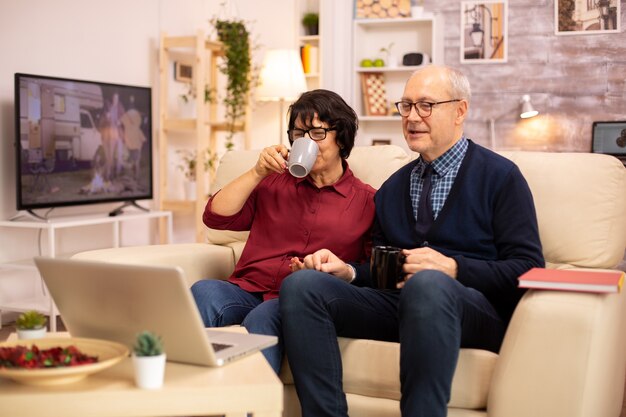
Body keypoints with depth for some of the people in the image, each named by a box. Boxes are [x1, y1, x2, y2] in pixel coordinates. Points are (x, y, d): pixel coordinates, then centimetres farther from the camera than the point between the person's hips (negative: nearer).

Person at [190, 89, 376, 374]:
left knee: (262, 318, -37)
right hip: (248, 289, 3)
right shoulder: (274, 182, 23)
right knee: (203, 291, -31)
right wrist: (258, 173, 5)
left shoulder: (367, 200, 13)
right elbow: (215, 217, 12)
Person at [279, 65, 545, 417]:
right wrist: (346, 270, 1)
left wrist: (452, 268, -16)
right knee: (301, 284, -18)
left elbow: (528, 268, -3)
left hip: (476, 309, -5)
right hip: (396, 300, 5)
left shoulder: (500, 177, 6)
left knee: (427, 284, -40)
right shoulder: (393, 187, 22)